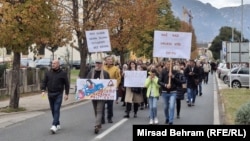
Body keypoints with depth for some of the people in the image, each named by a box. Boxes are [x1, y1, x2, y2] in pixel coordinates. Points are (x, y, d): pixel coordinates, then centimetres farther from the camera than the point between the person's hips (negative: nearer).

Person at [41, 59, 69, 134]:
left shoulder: (63, 73, -1)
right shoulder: (48, 73, 8)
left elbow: (67, 84, 2)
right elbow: (44, 82, 9)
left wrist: (66, 93, -3)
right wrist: (43, 90, -5)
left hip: (58, 94, -4)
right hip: (50, 94, 4)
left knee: (56, 110, -12)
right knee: (53, 110, 9)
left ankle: (54, 125, -18)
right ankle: (58, 124, 22)